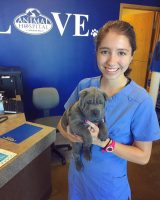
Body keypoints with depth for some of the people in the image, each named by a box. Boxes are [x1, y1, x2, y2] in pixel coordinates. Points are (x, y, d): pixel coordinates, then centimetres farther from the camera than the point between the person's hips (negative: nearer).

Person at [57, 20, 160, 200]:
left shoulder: (141, 100, -22)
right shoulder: (84, 85, -11)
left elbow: (143, 156, -14)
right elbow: (62, 123, -1)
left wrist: (103, 142, -27)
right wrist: (71, 133, -22)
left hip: (110, 183, -3)